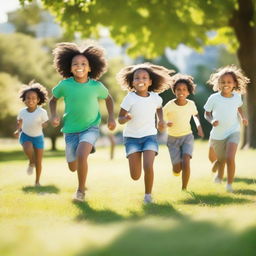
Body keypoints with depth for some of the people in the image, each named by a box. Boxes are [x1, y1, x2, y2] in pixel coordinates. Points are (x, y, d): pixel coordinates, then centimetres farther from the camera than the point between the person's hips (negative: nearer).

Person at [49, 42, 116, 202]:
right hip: (71, 130, 2)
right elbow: (53, 99, 6)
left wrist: (111, 117, -1)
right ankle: (87, 148, 45)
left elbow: (108, 98, 10)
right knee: (73, 167, 9)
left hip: (91, 127, -2)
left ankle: (81, 190, -5)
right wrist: (54, 115, -10)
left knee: (81, 156, -27)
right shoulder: (65, 85, -11)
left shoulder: (96, 86, -10)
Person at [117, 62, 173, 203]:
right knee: (135, 176, -6)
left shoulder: (155, 97, -5)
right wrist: (126, 118, -33)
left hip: (149, 136, 1)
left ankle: (148, 195, 3)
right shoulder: (130, 98, -15)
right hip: (131, 137, -1)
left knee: (148, 167, -22)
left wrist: (161, 119, 2)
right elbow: (120, 119, -11)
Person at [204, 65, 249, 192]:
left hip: (233, 132, 0)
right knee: (221, 160, 17)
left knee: (230, 158, -21)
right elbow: (207, 114, -3)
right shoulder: (214, 98, -15)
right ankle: (219, 175, 52)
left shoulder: (237, 96, -6)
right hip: (217, 134, 0)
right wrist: (212, 121, -22)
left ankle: (229, 184, -3)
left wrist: (243, 117, 0)